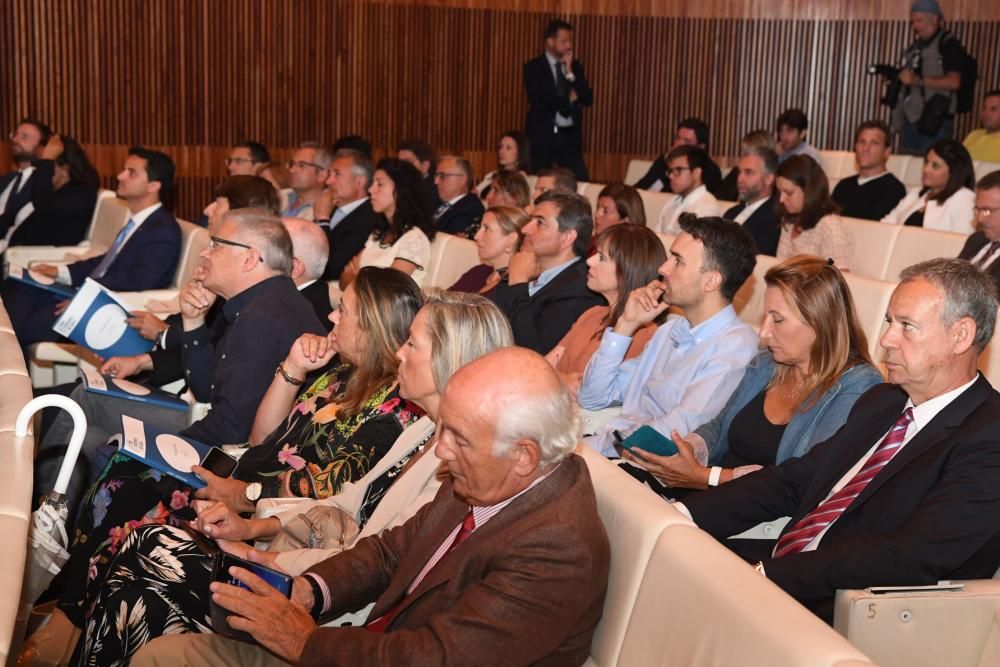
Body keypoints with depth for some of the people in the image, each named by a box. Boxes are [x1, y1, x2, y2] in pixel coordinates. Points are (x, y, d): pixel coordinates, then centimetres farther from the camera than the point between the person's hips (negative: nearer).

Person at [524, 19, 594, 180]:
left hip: (570, 136, 4)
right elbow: (538, 103, -16)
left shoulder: (575, 66, 10)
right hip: (543, 135, -4)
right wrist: (568, 99, -5)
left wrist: (570, 73, -9)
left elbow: (588, 99, 0)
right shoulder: (534, 67, -4)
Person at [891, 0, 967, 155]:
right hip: (910, 118, 7)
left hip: (934, 121, -7)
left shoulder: (948, 44, -5)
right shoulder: (915, 47, 18)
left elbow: (953, 82, -17)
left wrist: (917, 80, -20)